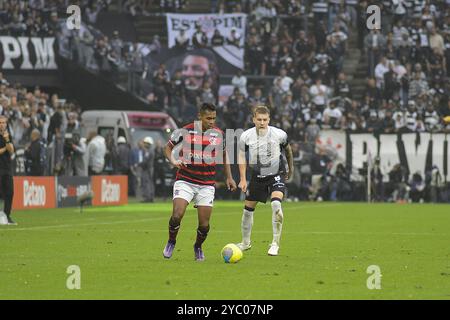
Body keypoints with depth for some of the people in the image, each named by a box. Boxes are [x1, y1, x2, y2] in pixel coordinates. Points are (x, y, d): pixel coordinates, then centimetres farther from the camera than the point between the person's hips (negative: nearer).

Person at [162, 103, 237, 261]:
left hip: (207, 185, 2)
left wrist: (229, 177, 15)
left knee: (204, 224, -2)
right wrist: (173, 161, -13)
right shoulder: (185, 131, -6)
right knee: (177, 215, -18)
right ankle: (171, 242, 11)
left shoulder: (218, 133, 2)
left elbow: (224, 154, 19)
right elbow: (168, 147, 7)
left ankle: (198, 247, 28)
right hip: (185, 181, -2)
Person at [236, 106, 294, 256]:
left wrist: (291, 168, 19)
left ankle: (275, 243, -20)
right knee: (248, 208, 9)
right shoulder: (246, 136, -14)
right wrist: (243, 179, -4)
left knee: (276, 203, -26)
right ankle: (246, 242, 32)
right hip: (257, 176, 3)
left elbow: (287, 149, 6)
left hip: (276, 174, -3)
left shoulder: (279, 134, -16)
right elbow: (242, 156, 1)